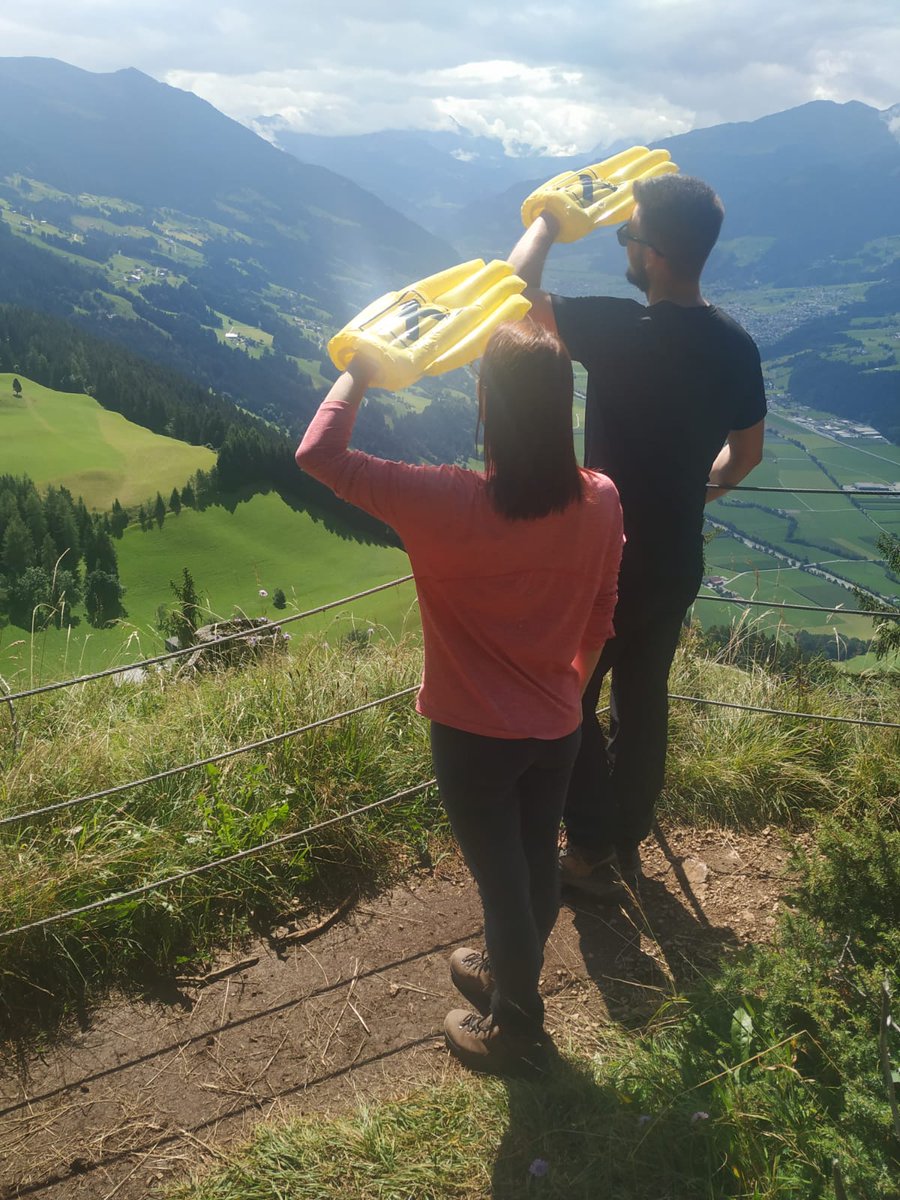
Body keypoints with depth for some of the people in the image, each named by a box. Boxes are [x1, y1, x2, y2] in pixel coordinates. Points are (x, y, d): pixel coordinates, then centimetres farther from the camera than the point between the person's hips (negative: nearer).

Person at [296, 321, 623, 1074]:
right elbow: (599, 623, 2)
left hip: (475, 736, -5)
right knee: (537, 864, 25)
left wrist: (358, 374, -4)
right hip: (557, 728, 5)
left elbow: (319, 455, -19)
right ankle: (511, 975, 53)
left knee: (503, 879, 15)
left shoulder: (451, 506, -27)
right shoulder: (601, 502, -11)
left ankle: (516, 1031, 40)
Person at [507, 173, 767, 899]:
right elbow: (746, 453, 10)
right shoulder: (735, 344, -2)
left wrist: (547, 223, -1)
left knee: (569, 699, 13)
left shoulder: (621, 331, -25)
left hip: (611, 560, -7)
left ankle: (593, 853, 25)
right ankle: (629, 842, 38)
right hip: (678, 561, 7)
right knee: (644, 699, 21)